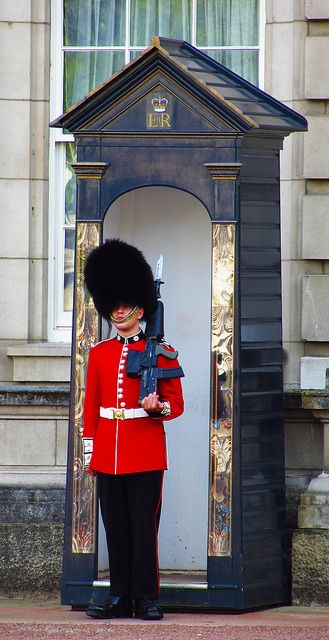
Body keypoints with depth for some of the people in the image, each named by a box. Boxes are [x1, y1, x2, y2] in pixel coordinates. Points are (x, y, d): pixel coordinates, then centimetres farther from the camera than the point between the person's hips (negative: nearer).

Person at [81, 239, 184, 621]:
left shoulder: (159, 353, 1)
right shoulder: (99, 354, 11)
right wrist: (90, 451, 9)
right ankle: (120, 597, 10)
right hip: (108, 455, 4)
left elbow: (176, 404, 2)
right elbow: (91, 406, 14)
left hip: (146, 456, -4)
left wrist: (157, 407, -20)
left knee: (144, 527, -4)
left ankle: (146, 598, 0)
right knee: (115, 528, 5)